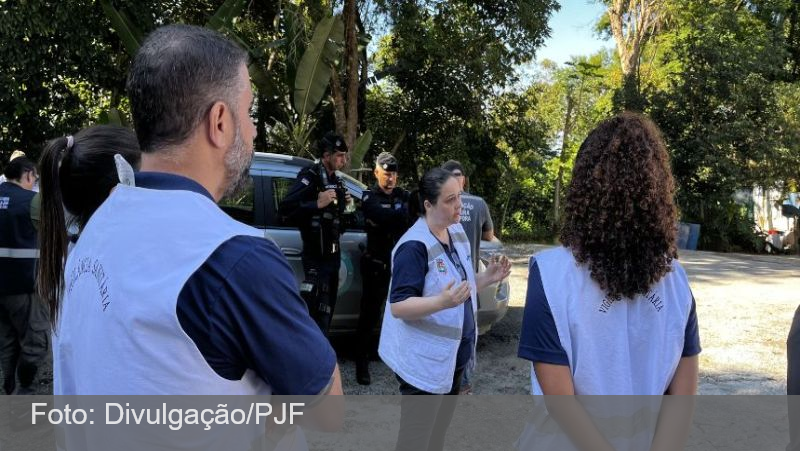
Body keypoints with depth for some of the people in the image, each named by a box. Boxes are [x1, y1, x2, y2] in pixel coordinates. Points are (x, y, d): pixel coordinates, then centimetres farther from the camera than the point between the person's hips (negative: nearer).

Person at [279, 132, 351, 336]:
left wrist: (343, 203, 7)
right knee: (317, 311, -10)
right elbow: (285, 208, -24)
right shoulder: (311, 176, -13)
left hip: (332, 253, 9)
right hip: (316, 255, -9)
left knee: (327, 310, 17)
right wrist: (317, 204, -30)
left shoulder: (335, 180, 14)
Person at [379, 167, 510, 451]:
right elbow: (398, 307, -26)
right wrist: (442, 302, -39)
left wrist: (487, 278, -2)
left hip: (453, 355, 9)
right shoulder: (414, 246, -23)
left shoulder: (457, 233, 4)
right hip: (424, 360, -8)